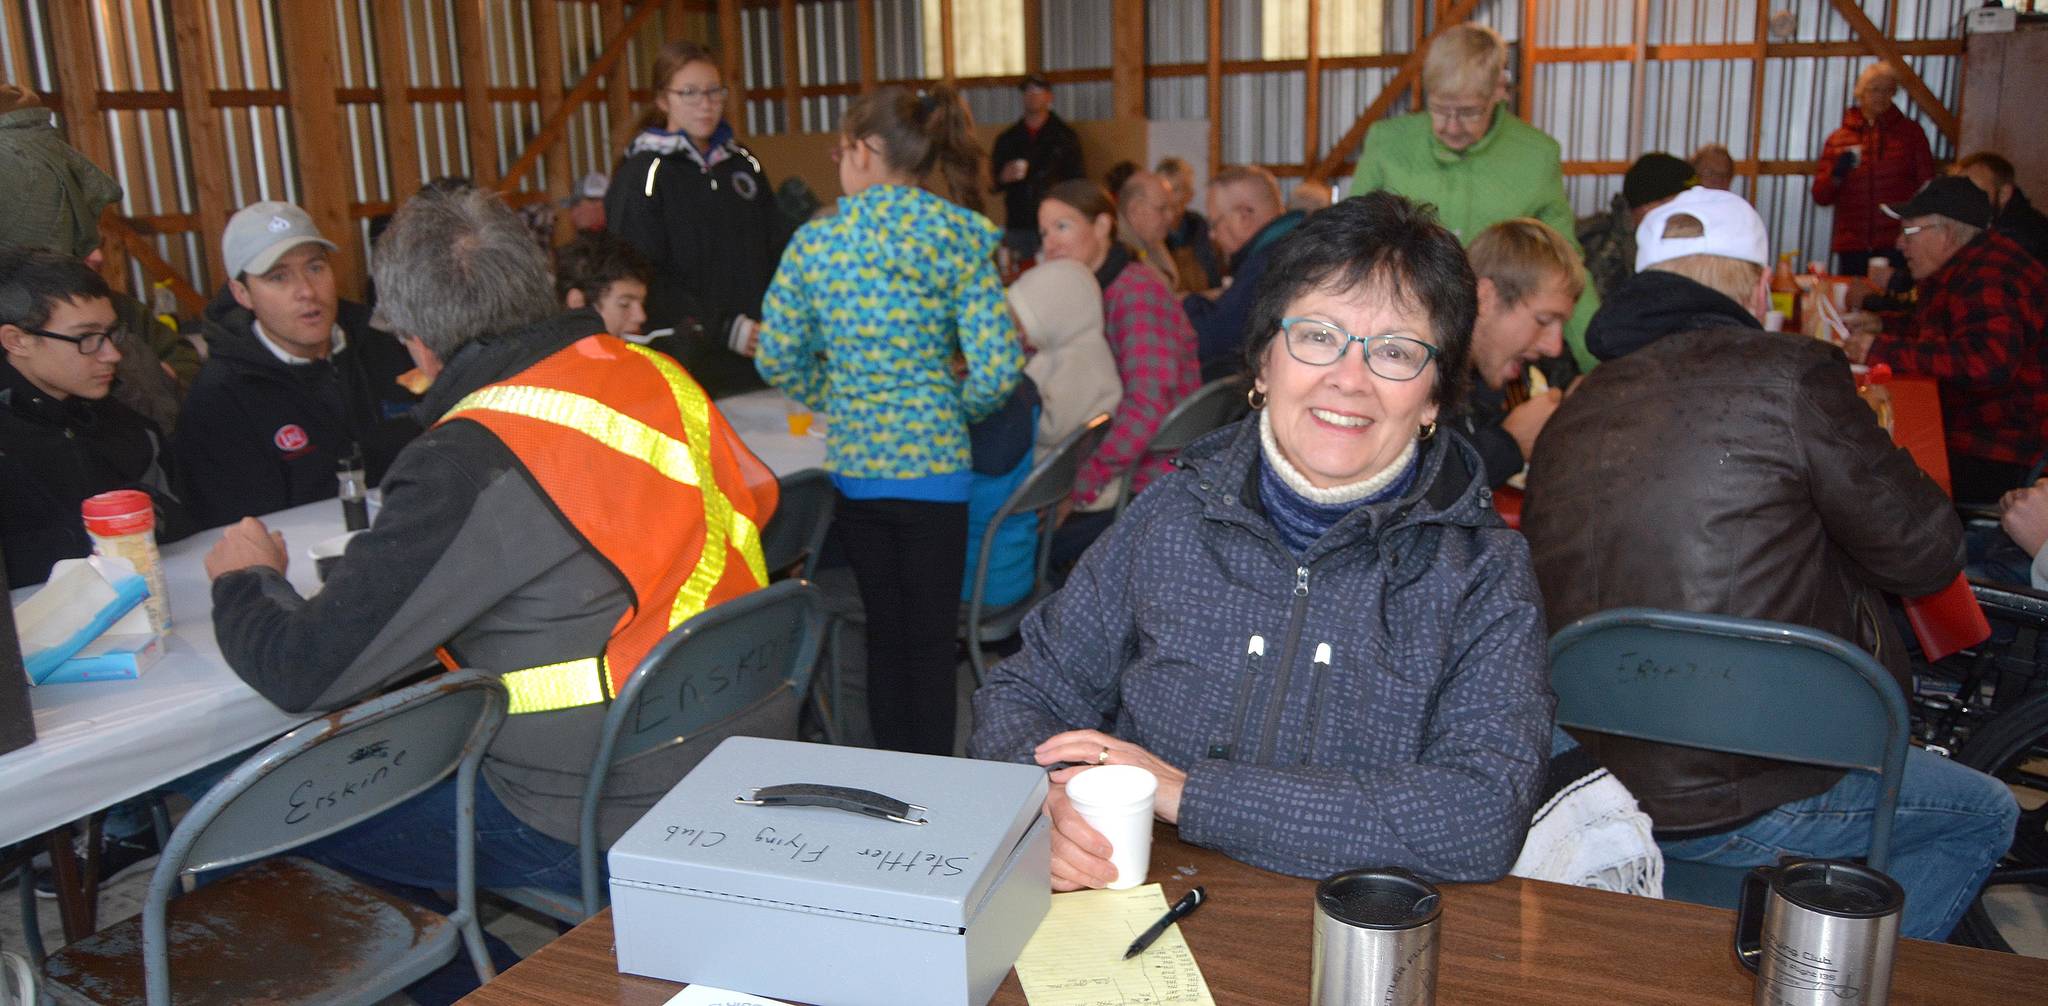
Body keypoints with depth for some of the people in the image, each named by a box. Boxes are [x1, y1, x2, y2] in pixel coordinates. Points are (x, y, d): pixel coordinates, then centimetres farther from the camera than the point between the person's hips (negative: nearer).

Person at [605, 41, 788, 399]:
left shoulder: (743, 163, 13)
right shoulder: (641, 175, -4)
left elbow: (779, 248, 16)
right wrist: (724, 329, -17)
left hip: (762, 353, 5)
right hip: (691, 365, -5)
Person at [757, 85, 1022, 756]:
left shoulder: (815, 241, -3)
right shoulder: (961, 240, -6)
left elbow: (778, 360, -2)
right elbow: (997, 368, -13)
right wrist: (955, 411, 7)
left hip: (852, 460, 2)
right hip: (932, 458, -2)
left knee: (884, 632, 16)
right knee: (930, 640, 7)